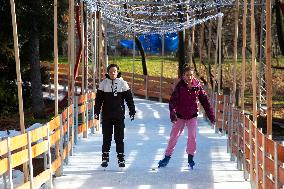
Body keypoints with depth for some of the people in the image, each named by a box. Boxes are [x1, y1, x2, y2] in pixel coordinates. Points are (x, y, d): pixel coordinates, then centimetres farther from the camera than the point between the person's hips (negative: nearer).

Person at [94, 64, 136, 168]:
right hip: (106, 116, 1)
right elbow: (99, 99, 6)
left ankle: (121, 158, 7)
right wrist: (96, 111, 0)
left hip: (119, 116, -1)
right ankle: (105, 158, 12)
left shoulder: (122, 83, 2)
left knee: (119, 138, 1)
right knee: (106, 138, 4)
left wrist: (132, 111, 2)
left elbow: (129, 98, 6)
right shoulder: (103, 84, 3)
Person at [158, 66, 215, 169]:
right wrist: (173, 114, -35)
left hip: (192, 116, 1)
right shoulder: (179, 87, -14)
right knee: (174, 136, 3)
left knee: (192, 136, -11)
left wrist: (211, 116, -1)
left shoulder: (197, 86, -8)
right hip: (180, 116, -1)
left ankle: (190, 158, 5)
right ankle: (167, 157, 17)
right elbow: (173, 101, -21)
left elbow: (205, 101, -1)